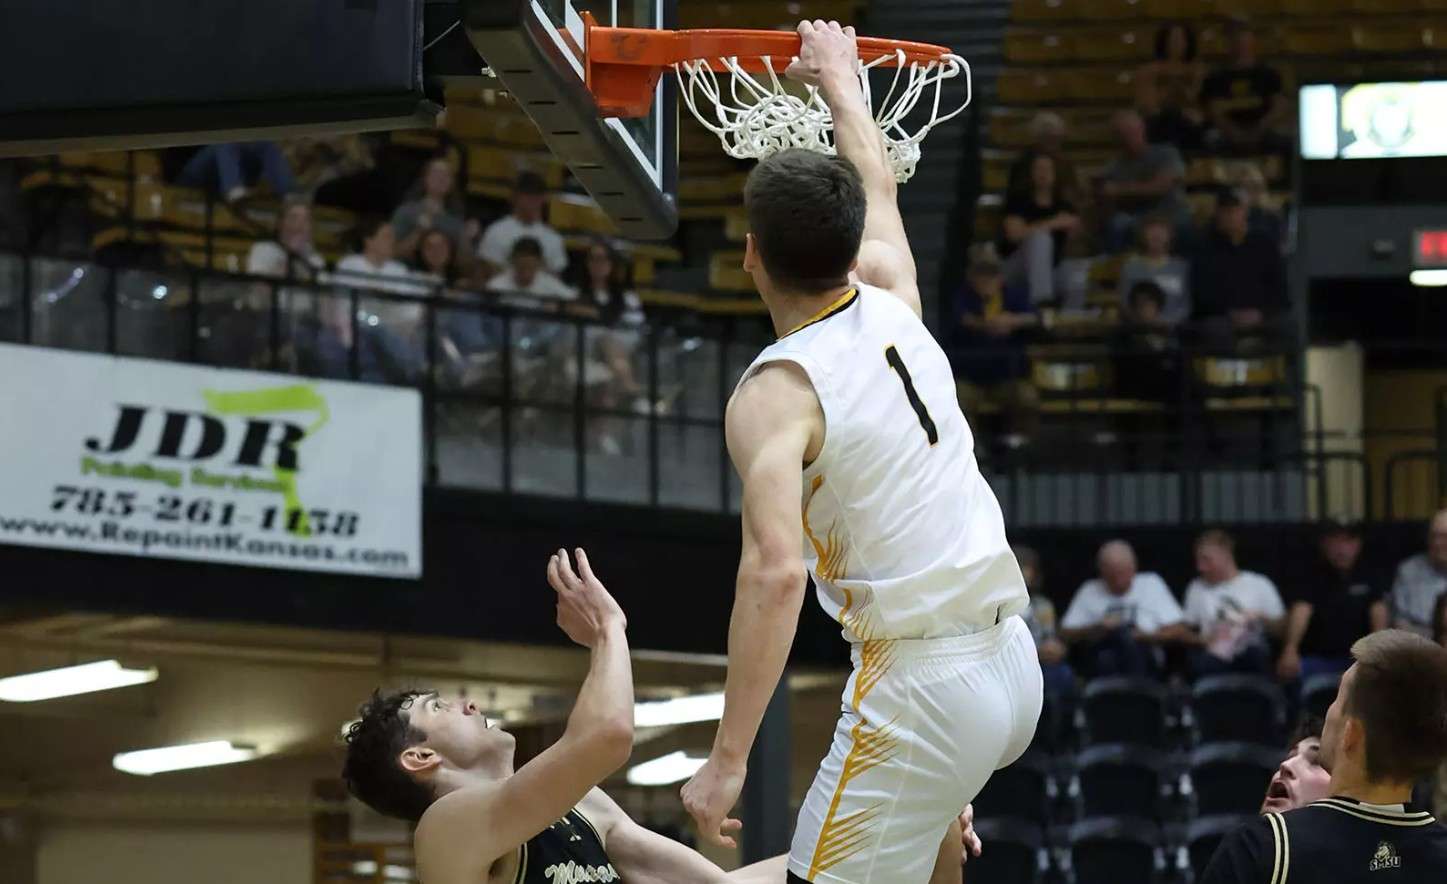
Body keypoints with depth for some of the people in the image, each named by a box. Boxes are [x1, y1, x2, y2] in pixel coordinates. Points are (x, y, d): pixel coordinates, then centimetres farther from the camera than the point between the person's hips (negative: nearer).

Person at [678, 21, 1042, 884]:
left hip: (922, 688, -8)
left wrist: (728, 759, -27)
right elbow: (878, 186, 30)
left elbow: (775, 569, -26)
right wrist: (840, 76, 48)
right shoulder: (893, 303, 7)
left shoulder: (774, 393, -12)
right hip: (1013, 661, 8)